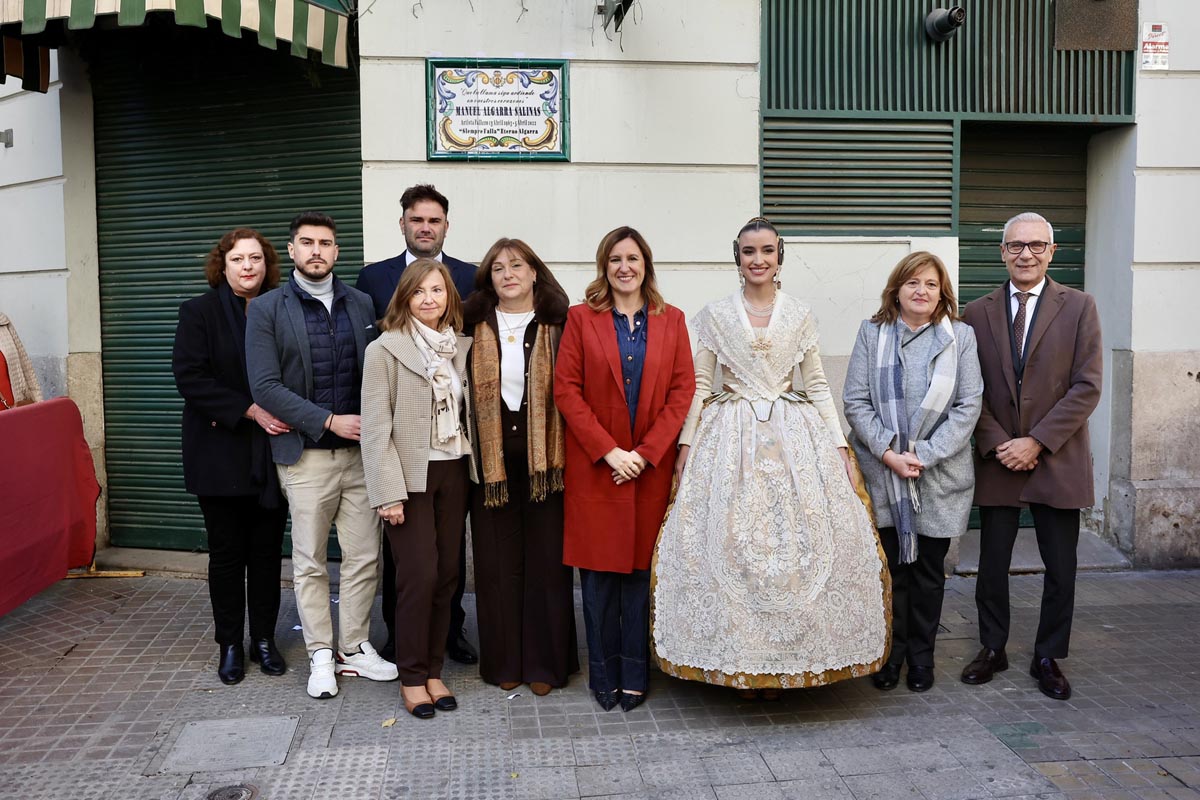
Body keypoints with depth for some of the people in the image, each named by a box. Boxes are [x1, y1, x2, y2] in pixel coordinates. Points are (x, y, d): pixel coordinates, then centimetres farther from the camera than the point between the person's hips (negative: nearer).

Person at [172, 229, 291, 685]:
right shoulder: (199, 312, 0)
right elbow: (190, 377, -10)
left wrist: (282, 414, -11)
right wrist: (249, 411, -18)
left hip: (271, 454, 2)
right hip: (220, 454, -2)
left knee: (267, 549, 8)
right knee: (226, 551, 7)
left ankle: (264, 639, 21)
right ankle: (230, 644, 20)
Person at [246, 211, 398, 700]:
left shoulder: (361, 305, 9)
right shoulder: (266, 310, -1)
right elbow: (265, 386, -9)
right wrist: (329, 421, -15)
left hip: (361, 450, 3)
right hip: (306, 456, -3)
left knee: (364, 558, 8)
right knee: (310, 562, 7)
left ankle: (355, 649, 23)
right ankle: (321, 655, 22)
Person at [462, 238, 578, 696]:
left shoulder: (557, 326, 2)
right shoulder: (476, 328, 6)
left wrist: (563, 454, -6)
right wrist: (471, 453, 2)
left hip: (543, 456, -1)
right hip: (491, 457, 1)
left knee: (546, 557, 4)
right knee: (498, 561, 7)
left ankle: (545, 662, 18)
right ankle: (504, 660, 21)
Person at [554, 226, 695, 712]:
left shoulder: (671, 320, 7)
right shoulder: (581, 318, 3)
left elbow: (683, 390, 1)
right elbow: (565, 389, -3)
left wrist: (646, 452, -9)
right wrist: (608, 451, -11)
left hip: (651, 466, 1)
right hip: (595, 466, -1)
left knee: (641, 567, 5)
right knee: (599, 571, 4)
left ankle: (635, 674, 17)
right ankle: (604, 674, 17)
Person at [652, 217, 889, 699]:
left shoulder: (800, 316, 8)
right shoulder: (714, 316, 6)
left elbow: (818, 387, 8)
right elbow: (700, 385, 5)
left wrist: (840, 446, 2)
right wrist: (686, 443, -3)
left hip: (794, 438, 1)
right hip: (730, 440, -1)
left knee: (797, 543, -1)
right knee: (729, 545, -3)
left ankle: (781, 661, 14)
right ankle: (740, 662, 12)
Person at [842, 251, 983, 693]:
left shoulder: (960, 337, 3)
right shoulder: (872, 333, 3)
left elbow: (968, 405, -3)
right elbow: (855, 401, -2)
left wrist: (924, 455, -12)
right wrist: (888, 452, -12)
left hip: (939, 476, 1)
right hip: (881, 473, 0)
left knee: (929, 570, 10)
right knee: (889, 567, 5)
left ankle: (921, 656, 25)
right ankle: (890, 653, 21)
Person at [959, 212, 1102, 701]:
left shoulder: (1079, 307, 0)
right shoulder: (977, 313, 4)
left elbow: (1087, 386, -6)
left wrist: (1037, 441, -13)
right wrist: (997, 444, -10)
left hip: (1057, 461, -1)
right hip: (997, 460, 1)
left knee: (1060, 569, 7)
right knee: (992, 565, 9)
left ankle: (1048, 658, 25)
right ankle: (992, 649, 27)